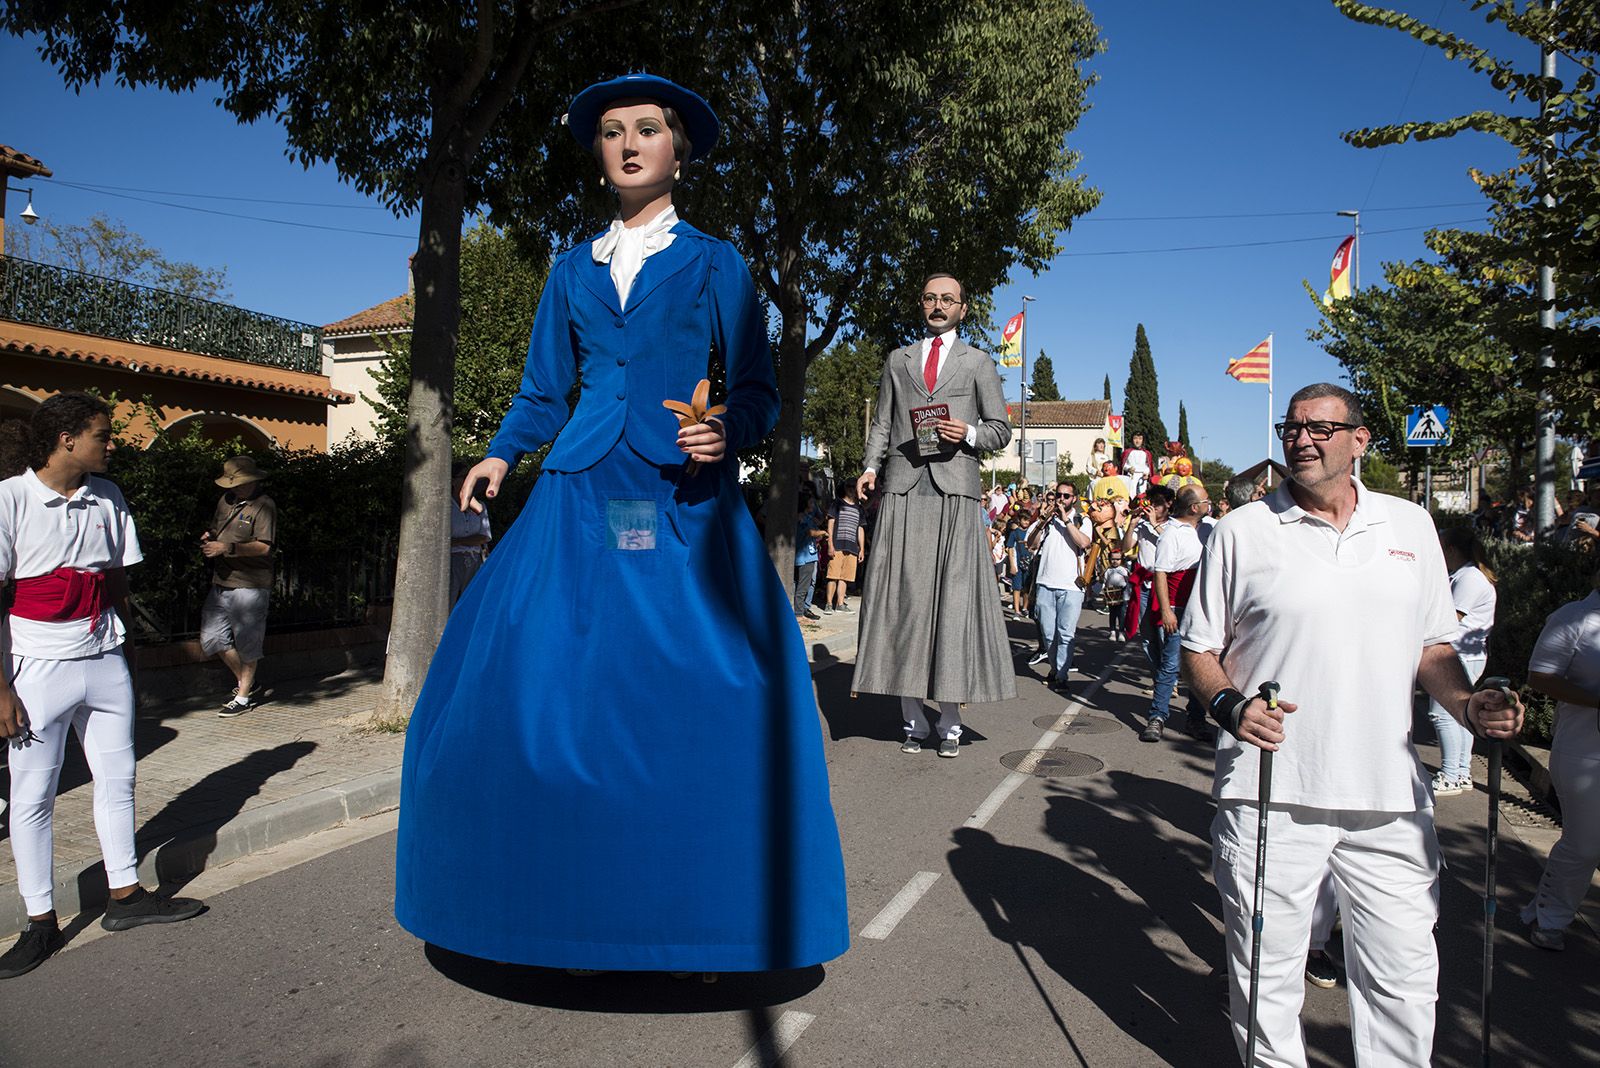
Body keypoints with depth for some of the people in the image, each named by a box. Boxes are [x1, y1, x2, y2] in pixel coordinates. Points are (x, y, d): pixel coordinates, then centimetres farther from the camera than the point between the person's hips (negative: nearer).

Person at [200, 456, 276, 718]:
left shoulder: (263, 506, -10)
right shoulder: (226, 500, 12)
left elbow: (263, 547, -18)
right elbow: (214, 529, 25)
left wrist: (228, 548, -25)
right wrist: (208, 539, 2)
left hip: (249, 585, -8)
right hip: (221, 582, 8)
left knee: (247, 642, 2)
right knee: (211, 638, 10)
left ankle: (243, 697, 14)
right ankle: (244, 681, 29)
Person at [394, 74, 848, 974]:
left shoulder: (715, 263, 9)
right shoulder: (573, 271, 18)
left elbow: (758, 391, 4)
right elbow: (544, 392, 19)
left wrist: (728, 431, -17)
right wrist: (502, 456, 2)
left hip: (687, 504, -3)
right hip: (583, 498, 3)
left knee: (703, 702, -8)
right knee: (560, 692, -2)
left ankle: (702, 921, 9)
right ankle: (583, 912, 15)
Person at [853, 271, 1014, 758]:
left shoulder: (978, 362, 15)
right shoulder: (897, 361, 20)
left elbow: (1000, 429, 12)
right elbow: (881, 423, 16)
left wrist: (969, 434, -9)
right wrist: (871, 466, 0)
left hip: (955, 491, -2)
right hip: (904, 490, 2)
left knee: (955, 599, -5)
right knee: (904, 599, -2)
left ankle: (950, 722, 1)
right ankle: (914, 720, 5)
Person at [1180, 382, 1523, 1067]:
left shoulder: (1411, 527, 10)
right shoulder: (1243, 532, 1)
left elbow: (1431, 647, 16)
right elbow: (1199, 649, 3)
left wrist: (1468, 705, -2)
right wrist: (1229, 705, -15)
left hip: (1391, 796, 3)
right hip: (1271, 793, -2)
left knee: (1404, 974, 11)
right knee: (1269, 971, 8)